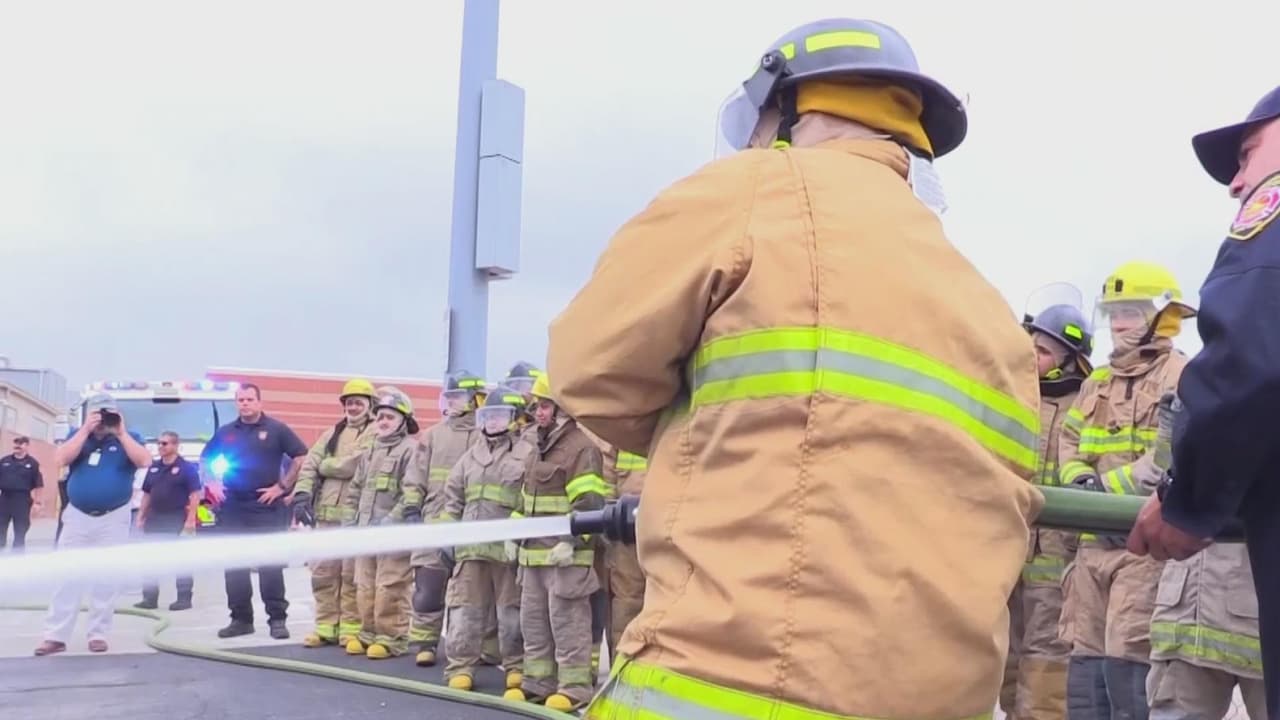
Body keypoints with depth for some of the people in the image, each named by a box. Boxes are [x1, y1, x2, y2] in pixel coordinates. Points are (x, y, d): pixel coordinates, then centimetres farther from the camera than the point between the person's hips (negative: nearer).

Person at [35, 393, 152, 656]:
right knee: (66, 576, 1)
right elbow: (61, 459, -10)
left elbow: (145, 461, -15)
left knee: (106, 580, 2)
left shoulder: (129, 437, 1)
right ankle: (55, 635, 4)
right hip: (77, 516, 2)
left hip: (113, 519, -1)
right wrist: (86, 430, -14)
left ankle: (98, 634, 9)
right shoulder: (77, 435, 7)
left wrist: (121, 433, -16)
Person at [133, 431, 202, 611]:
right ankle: (150, 598, 13)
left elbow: (196, 494, -12)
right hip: (154, 518, 6)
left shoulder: (187, 467, -7)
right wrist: (141, 517, 10)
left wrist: (190, 519, -18)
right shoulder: (153, 467, 11)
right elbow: (147, 494, 16)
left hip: (176, 519, -6)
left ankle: (184, 598, 6)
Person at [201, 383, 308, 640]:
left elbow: (301, 457, -4)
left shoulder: (276, 429, -2)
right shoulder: (225, 432, 10)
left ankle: (277, 619, 2)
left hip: (266, 506, -4)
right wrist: (213, 484, 8)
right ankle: (241, 619, 15)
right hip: (232, 507, 4)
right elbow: (205, 460, 24)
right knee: (234, 565, 6)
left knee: (270, 564, -3)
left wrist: (282, 487, -8)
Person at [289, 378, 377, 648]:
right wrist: (302, 494, -7)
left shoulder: (377, 433, -3)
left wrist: (324, 465, -1)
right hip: (326, 512, 6)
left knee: (352, 574, -1)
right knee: (323, 571, 7)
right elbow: (309, 465, 9)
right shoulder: (332, 434, 19)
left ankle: (351, 628, 8)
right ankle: (326, 626, 16)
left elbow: (355, 464, -17)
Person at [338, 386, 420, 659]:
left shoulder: (410, 449, -6)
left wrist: (391, 521, -20)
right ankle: (369, 633, 23)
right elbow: (354, 490, 22)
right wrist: (350, 521, 12)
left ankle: (392, 638, 2)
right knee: (364, 586, 13)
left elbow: (410, 493, -14)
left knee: (390, 588, -6)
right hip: (366, 531, 8)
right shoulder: (370, 452, 19)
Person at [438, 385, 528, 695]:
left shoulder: (526, 454, -2)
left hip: (508, 547, -5)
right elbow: (454, 496, 18)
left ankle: (517, 667, 16)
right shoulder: (472, 454, 15)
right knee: (466, 606, 6)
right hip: (471, 544, 5)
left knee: (512, 609, 5)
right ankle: (461, 666, 13)